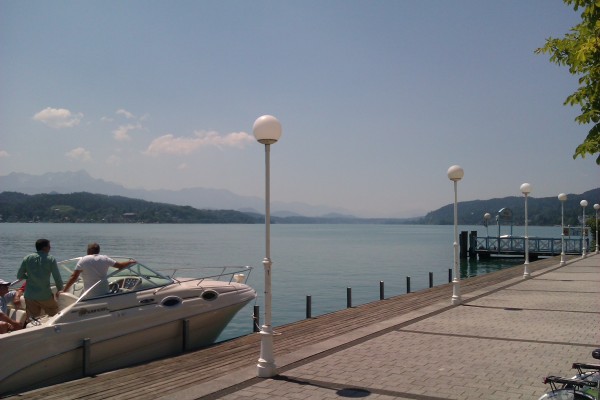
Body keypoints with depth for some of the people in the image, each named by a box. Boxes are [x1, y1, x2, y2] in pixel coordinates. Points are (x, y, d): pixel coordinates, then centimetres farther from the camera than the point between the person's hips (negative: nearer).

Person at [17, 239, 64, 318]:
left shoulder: (27, 258, 4)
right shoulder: (51, 259, -6)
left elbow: (19, 276, 8)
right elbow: (57, 278, -7)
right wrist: (59, 289, 10)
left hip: (30, 296, 3)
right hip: (45, 296, -3)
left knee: (32, 317, 10)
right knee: (55, 315, 14)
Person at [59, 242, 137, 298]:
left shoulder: (83, 260, -4)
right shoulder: (105, 259, 4)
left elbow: (74, 277, -7)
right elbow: (120, 266, 8)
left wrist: (63, 291, -3)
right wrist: (131, 262, 26)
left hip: (89, 296, -3)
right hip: (104, 293, 3)